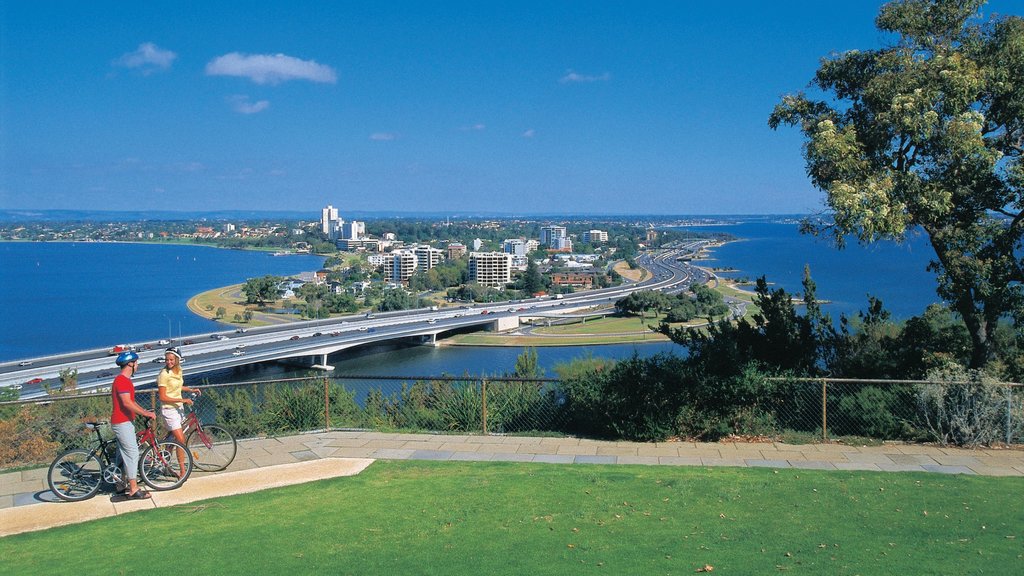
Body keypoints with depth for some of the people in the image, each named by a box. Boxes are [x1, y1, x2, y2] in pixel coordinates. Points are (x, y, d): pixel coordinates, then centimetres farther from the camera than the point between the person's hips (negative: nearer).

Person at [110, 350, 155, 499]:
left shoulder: (125, 380, 16)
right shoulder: (122, 380, -18)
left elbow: (131, 401, 23)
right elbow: (127, 403, -25)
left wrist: (145, 411, 14)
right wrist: (145, 413, -21)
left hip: (124, 422, 11)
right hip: (122, 423, -11)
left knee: (125, 454, 15)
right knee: (132, 453, -9)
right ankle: (134, 490, -7)